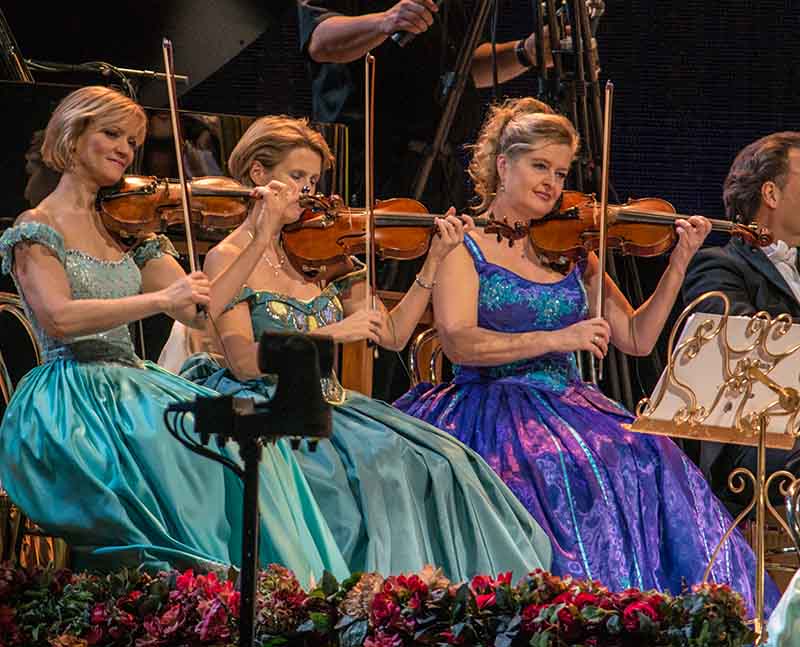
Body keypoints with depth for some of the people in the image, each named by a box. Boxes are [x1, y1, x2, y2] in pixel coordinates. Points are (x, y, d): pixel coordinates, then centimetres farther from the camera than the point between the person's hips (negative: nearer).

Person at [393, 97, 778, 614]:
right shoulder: (466, 245, 2)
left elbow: (636, 339, 11)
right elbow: (458, 342, -14)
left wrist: (679, 264, 1)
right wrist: (554, 339, -22)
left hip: (568, 407, 5)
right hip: (492, 410, -4)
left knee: (651, 460, -23)